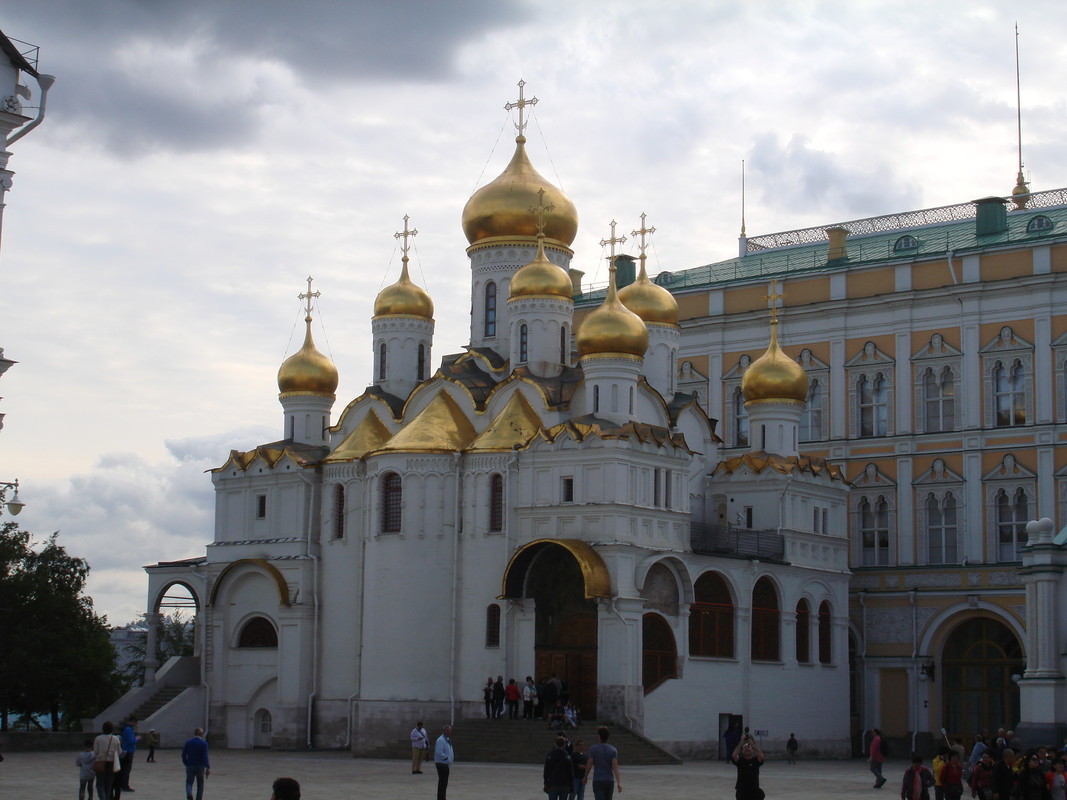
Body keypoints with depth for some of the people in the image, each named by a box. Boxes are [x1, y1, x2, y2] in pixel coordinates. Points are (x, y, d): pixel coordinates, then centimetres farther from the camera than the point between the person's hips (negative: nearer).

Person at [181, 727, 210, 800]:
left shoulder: (188, 742, 2)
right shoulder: (204, 743, -8)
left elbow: (183, 755, 3)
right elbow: (205, 756, -15)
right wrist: (208, 768, -18)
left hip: (190, 766, 1)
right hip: (200, 767, -1)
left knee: (189, 783, 4)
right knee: (200, 785, 12)